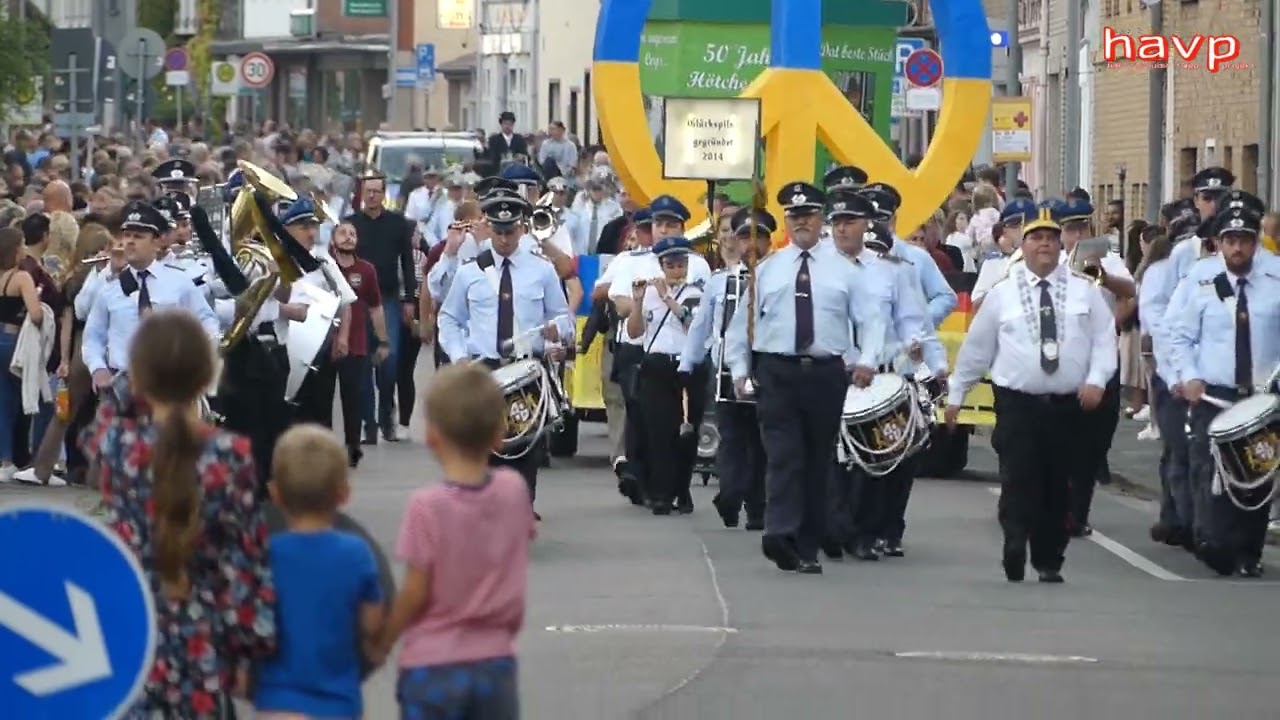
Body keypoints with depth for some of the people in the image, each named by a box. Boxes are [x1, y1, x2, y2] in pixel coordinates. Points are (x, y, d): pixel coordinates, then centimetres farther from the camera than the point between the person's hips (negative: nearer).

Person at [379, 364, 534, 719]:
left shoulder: (427, 505, -15)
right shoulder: (514, 491, -3)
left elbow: (415, 594, -12)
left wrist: (382, 642, 2)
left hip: (433, 666, -4)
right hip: (497, 663, 4)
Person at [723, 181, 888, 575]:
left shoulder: (844, 269, 6)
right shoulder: (766, 269, 9)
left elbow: (870, 317, 3)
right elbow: (742, 319, 12)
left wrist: (866, 360, -13)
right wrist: (739, 368, 5)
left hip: (826, 373, 1)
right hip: (777, 372, -1)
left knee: (818, 460, 6)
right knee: (783, 455, -14)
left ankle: (808, 549, 12)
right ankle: (781, 534, -26)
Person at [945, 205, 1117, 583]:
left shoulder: (1085, 291, 6)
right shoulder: (1001, 294, 5)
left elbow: (1104, 339, 4)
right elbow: (976, 347, 10)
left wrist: (1096, 379, -12)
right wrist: (956, 395, 12)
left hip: (1068, 406, 2)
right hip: (1017, 405, -1)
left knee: (1059, 486, 6)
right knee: (1019, 482, -14)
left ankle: (1049, 562, 16)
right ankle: (1015, 552, -21)